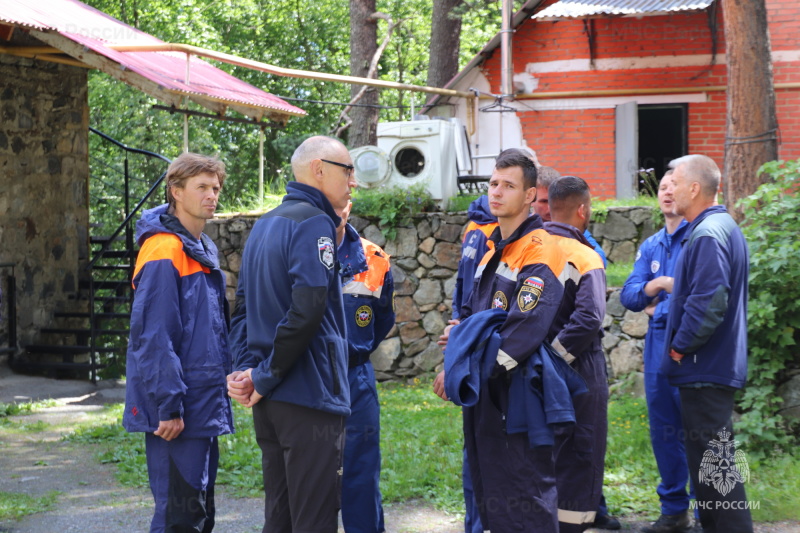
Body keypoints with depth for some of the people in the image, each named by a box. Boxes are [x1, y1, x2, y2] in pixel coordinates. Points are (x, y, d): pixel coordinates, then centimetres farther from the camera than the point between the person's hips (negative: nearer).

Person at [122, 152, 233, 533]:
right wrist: (168, 407, -23)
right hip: (178, 414, -10)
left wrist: (225, 382, 18)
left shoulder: (203, 249, 14)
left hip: (205, 406, 10)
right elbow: (153, 337, -21)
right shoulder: (164, 252, -16)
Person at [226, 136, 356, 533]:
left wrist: (246, 369, 3)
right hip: (310, 396, -9)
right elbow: (307, 311, -23)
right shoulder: (314, 223, -12)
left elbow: (243, 307, 14)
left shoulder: (264, 225, 16)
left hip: (268, 403, 9)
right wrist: (264, 378, -14)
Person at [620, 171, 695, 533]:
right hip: (658, 342, 7)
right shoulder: (650, 246, 16)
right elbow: (629, 296, 6)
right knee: (663, 429, 10)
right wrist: (659, 284, -14)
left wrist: (661, 307, -4)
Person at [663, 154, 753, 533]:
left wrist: (680, 346, -16)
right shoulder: (724, 227, 15)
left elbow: (708, 302, -27)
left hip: (705, 371, -11)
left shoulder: (707, 235, -18)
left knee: (713, 464, -6)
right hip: (717, 367, 11)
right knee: (709, 460, 17)